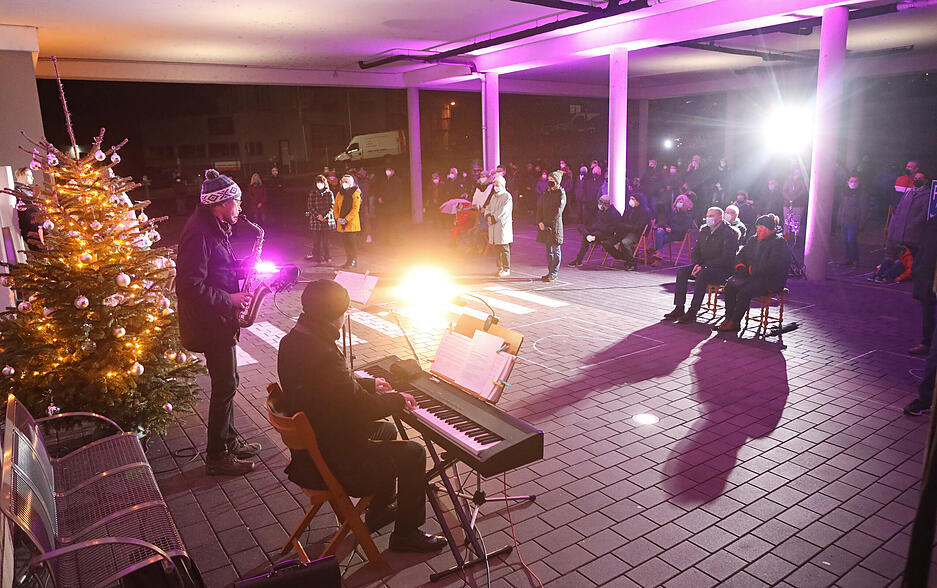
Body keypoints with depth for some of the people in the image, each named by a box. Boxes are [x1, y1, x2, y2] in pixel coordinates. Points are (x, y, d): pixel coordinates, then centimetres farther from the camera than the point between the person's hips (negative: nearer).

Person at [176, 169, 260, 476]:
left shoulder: (214, 227, 9)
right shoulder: (199, 233, -23)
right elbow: (190, 287, -27)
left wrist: (240, 266, 7)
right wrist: (229, 299, -20)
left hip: (219, 319, 10)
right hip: (210, 322, -10)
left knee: (227, 382, 18)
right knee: (225, 385, -1)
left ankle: (230, 441, 32)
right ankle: (217, 456, 13)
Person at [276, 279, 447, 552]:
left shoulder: (292, 341, -1)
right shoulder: (324, 354, -32)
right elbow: (362, 408, -24)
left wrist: (369, 384, 20)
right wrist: (397, 399, -7)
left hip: (307, 445, 10)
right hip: (332, 461, -10)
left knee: (387, 430, 27)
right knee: (414, 453, -1)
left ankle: (378, 512, 39)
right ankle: (406, 534, 16)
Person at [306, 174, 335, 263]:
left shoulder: (329, 193, 6)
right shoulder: (312, 193, 6)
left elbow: (331, 206, 1)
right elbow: (310, 206, 2)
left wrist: (324, 216, -12)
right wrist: (317, 215, -12)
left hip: (327, 219, 0)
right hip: (315, 219, 0)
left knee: (325, 240, 3)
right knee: (316, 240, 1)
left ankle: (327, 257, 12)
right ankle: (316, 256, 12)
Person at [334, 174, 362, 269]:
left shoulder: (355, 193, -7)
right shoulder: (340, 193, 12)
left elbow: (355, 209, -14)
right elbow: (335, 207, 15)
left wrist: (346, 219, -17)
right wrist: (338, 218, -1)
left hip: (352, 222, -6)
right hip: (342, 224, 6)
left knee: (352, 242, -5)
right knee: (345, 242, 11)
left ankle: (354, 261, 5)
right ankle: (348, 260, 21)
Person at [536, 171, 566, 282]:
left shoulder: (561, 194, -5)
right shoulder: (546, 193, 15)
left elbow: (557, 211, -12)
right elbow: (539, 208, 11)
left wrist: (547, 224, -14)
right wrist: (540, 222, -3)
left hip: (555, 226, -7)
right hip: (545, 226, 7)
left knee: (555, 250, -1)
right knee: (548, 250, 10)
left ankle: (554, 274, 2)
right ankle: (550, 272, 17)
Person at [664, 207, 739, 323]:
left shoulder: (729, 233, -11)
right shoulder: (704, 230, 12)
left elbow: (726, 258, -19)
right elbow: (695, 250, 17)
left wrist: (703, 266, -23)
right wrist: (696, 264, -5)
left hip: (723, 269, -8)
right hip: (704, 267, 8)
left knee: (702, 274, -35)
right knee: (681, 271, -12)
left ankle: (693, 312, -33)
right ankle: (679, 308, -14)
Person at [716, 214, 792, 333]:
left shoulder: (779, 242, -7)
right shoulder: (753, 239, 17)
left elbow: (772, 266, -18)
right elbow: (741, 254, 21)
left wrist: (751, 270, -17)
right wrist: (740, 266, -2)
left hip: (770, 280, -7)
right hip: (750, 275, 7)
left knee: (744, 292, -28)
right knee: (730, 285, -17)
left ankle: (734, 323, -19)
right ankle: (728, 317, -13)